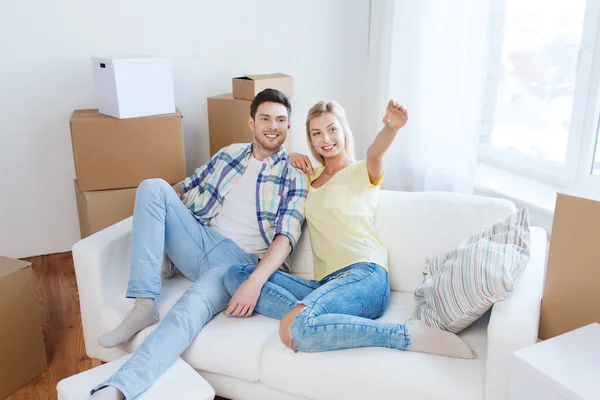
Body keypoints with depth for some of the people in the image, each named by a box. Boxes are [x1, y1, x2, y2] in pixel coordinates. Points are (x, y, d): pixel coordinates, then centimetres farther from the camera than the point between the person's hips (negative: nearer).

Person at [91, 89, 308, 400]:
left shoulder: (295, 178, 2)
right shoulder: (229, 154, 17)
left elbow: (285, 238, -11)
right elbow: (186, 187, 24)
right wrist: (158, 205, 1)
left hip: (239, 259, -5)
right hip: (199, 240, 5)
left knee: (193, 306, -37)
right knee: (153, 186, -19)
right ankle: (143, 305, -23)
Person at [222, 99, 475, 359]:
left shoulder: (362, 172, 7)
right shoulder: (311, 175, 23)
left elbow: (375, 152, -18)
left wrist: (391, 127, -41)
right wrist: (291, 159, 13)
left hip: (364, 275, -6)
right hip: (325, 284, 6)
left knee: (296, 329, -35)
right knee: (236, 275, -10)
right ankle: (304, 315, -28)